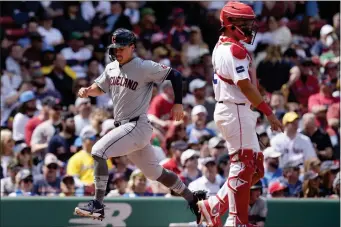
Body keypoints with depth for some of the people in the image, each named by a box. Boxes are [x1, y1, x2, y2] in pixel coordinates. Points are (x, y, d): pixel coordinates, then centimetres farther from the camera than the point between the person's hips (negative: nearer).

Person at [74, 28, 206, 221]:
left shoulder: (144, 68, -13)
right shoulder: (112, 68, 10)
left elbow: (175, 75, -10)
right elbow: (100, 88, 23)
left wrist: (178, 103, -15)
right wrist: (87, 91, 1)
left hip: (137, 125, -9)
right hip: (123, 126, 9)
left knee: (98, 151, -21)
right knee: (155, 172, 18)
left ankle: (98, 205, -22)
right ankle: (192, 198, 33)